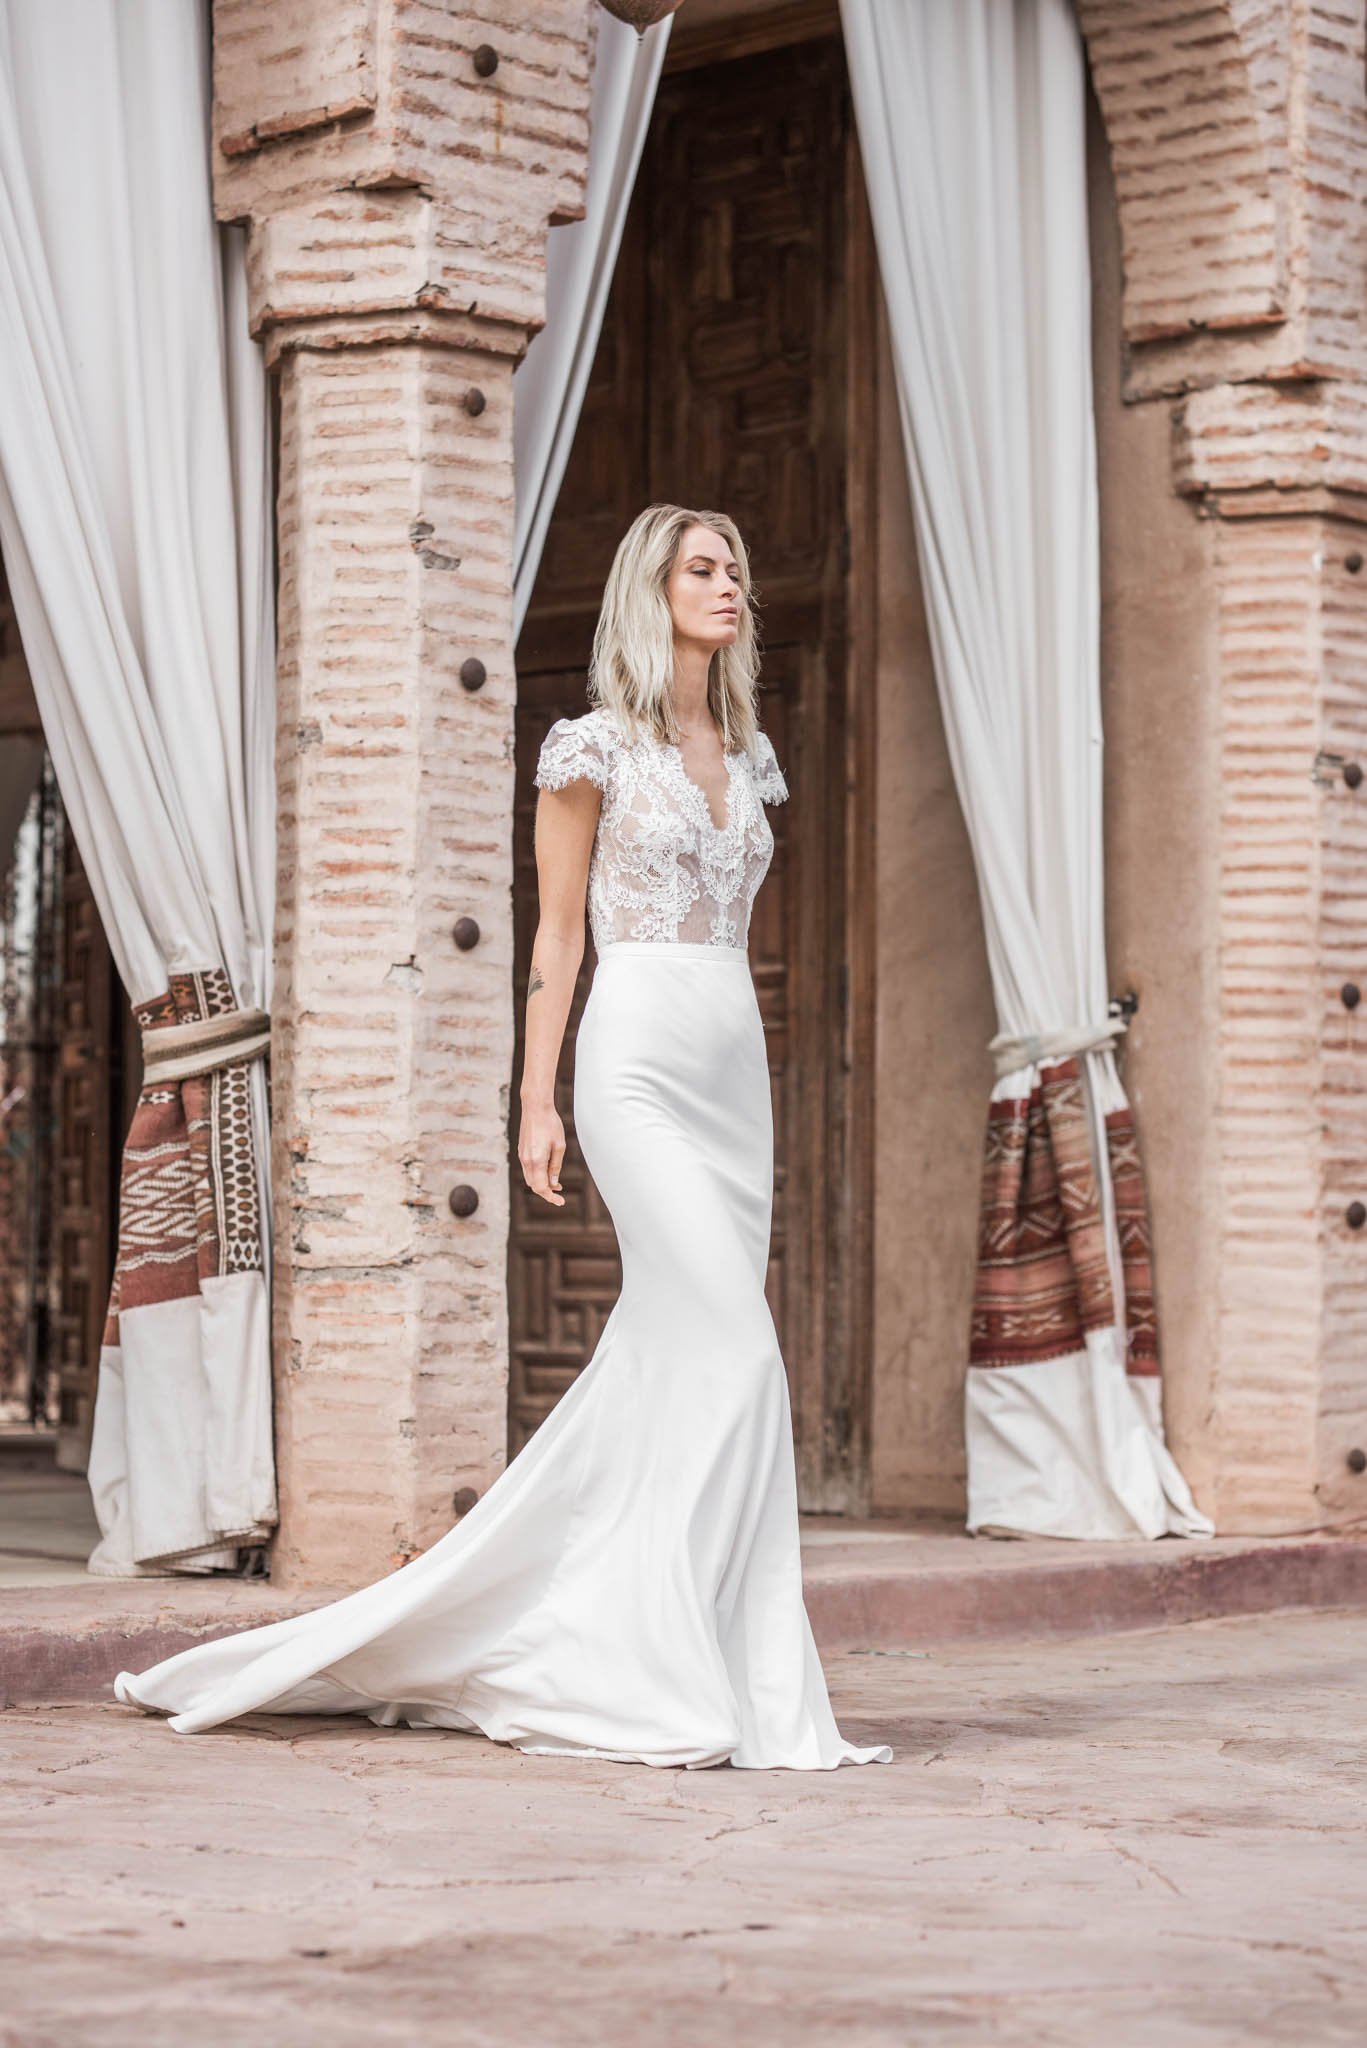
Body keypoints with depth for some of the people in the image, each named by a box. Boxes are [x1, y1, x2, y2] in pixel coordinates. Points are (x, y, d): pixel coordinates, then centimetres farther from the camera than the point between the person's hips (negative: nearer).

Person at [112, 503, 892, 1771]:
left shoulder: (748, 755, 17)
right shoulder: (593, 747, -2)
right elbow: (559, 932, -3)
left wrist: (748, 1110, 17)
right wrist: (535, 1102, -8)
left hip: (735, 1066, 7)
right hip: (636, 1061, -7)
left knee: (665, 1362, 4)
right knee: (731, 1348, -15)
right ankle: (684, 1677, -10)